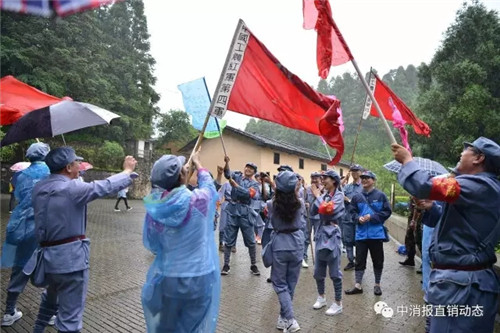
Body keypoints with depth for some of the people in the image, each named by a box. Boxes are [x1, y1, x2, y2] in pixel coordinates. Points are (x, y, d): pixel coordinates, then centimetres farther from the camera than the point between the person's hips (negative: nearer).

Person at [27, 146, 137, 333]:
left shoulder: (39, 188, 3)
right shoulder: (72, 188, -19)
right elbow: (105, 186, -11)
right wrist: (128, 171, 4)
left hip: (48, 255, 9)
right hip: (71, 258, -9)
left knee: (50, 298, 36)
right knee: (70, 316, 3)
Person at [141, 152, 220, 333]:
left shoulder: (155, 208, -12)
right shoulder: (198, 200, -18)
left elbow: (151, 244, 2)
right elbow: (208, 183, 6)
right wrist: (197, 162, 23)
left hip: (166, 278, 2)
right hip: (198, 278, -2)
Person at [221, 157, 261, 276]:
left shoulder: (255, 184, 6)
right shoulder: (236, 176, 8)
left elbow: (247, 193, -13)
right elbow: (227, 173, -14)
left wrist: (235, 185, -18)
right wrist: (226, 162, -32)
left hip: (245, 212, 0)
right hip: (232, 210, 0)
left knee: (250, 241, 4)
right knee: (229, 240, 5)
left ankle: (253, 265, 18)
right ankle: (226, 265, 16)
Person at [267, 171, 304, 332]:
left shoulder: (272, 204, -12)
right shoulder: (299, 204, -7)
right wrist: (295, 194, 15)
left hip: (279, 244, -2)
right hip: (296, 244, 3)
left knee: (280, 284, 9)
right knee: (291, 283, 16)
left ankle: (290, 319, -2)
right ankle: (284, 317, 29)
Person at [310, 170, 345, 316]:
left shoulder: (339, 195, -7)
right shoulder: (324, 195, 11)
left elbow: (327, 210, -21)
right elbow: (313, 212, 3)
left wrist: (318, 196, -10)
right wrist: (318, 197, -7)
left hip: (332, 235, -7)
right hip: (321, 234, 7)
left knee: (334, 272, 1)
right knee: (318, 271, 14)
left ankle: (338, 303, 13)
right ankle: (321, 297, 32)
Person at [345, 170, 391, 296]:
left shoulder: (380, 195, -3)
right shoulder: (357, 197, 5)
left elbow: (387, 211, -6)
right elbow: (352, 211, 10)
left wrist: (372, 217, -15)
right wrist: (358, 218, -11)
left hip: (376, 233, -2)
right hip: (361, 234, 2)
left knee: (378, 260, 11)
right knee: (359, 260, 7)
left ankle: (377, 285, 27)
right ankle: (358, 286, 15)